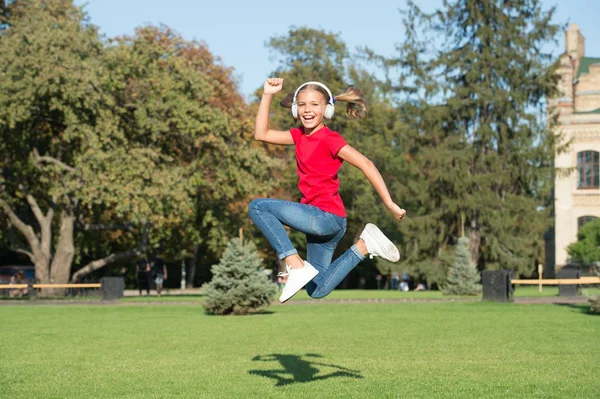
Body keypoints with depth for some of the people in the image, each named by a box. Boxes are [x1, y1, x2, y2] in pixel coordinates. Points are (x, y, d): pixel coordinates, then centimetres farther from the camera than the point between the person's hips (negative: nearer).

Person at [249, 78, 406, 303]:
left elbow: (366, 165, -19)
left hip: (326, 217, -9)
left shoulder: (329, 139, -14)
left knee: (257, 207, -13)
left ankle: (296, 265, -17)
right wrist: (267, 95, 5)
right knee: (317, 291, 14)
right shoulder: (300, 135, 9)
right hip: (318, 222, 9)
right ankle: (364, 246, 15)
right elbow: (261, 134, 12)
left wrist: (390, 204, -21)